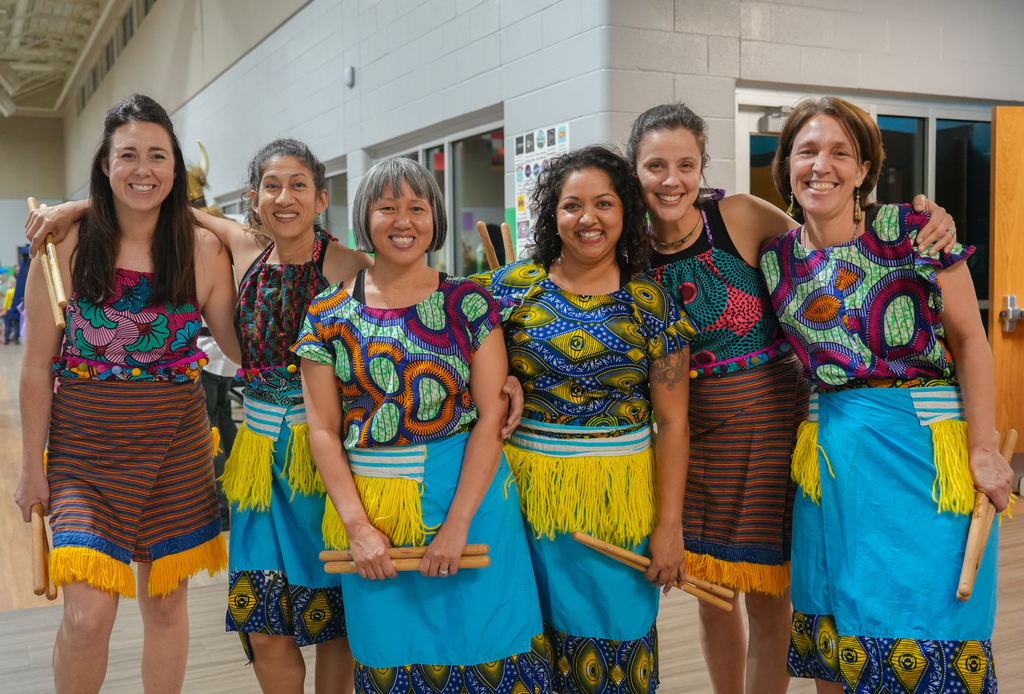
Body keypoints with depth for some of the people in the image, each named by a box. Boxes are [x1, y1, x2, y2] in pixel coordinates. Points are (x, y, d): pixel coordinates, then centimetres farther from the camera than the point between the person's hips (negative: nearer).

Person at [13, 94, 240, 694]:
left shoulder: (203, 250, -2)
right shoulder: (67, 247, -5)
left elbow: (241, 347, 1)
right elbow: (38, 366, -1)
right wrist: (34, 467, 0)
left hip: (175, 446, 2)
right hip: (87, 447, -1)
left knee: (166, 602, 13)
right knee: (87, 617, -8)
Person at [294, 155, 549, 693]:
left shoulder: (469, 303, -1)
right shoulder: (329, 312, 3)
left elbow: (490, 417, -6)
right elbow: (323, 429, 1)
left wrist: (457, 522, -13)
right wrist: (357, 526, -9)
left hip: (468, 494, -1)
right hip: (370, 511, 1)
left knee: (482, 651, 4)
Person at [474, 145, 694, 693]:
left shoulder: (651, 305, -1)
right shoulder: (513, 286, 0)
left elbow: (672, 422, -2)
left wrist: (669, 525, -5)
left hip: (618, 501, 0)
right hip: (524, 491, 1)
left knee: (615, 637, 8)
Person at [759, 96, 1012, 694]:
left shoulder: (914, 230, -7)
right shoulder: (777, 259, 3)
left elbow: (969, 338, -5)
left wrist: (984, 450, -9)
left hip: (928, 445, -3)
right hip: (833, 456, 3)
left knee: (927, 617, 2)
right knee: (838, 626, 10)